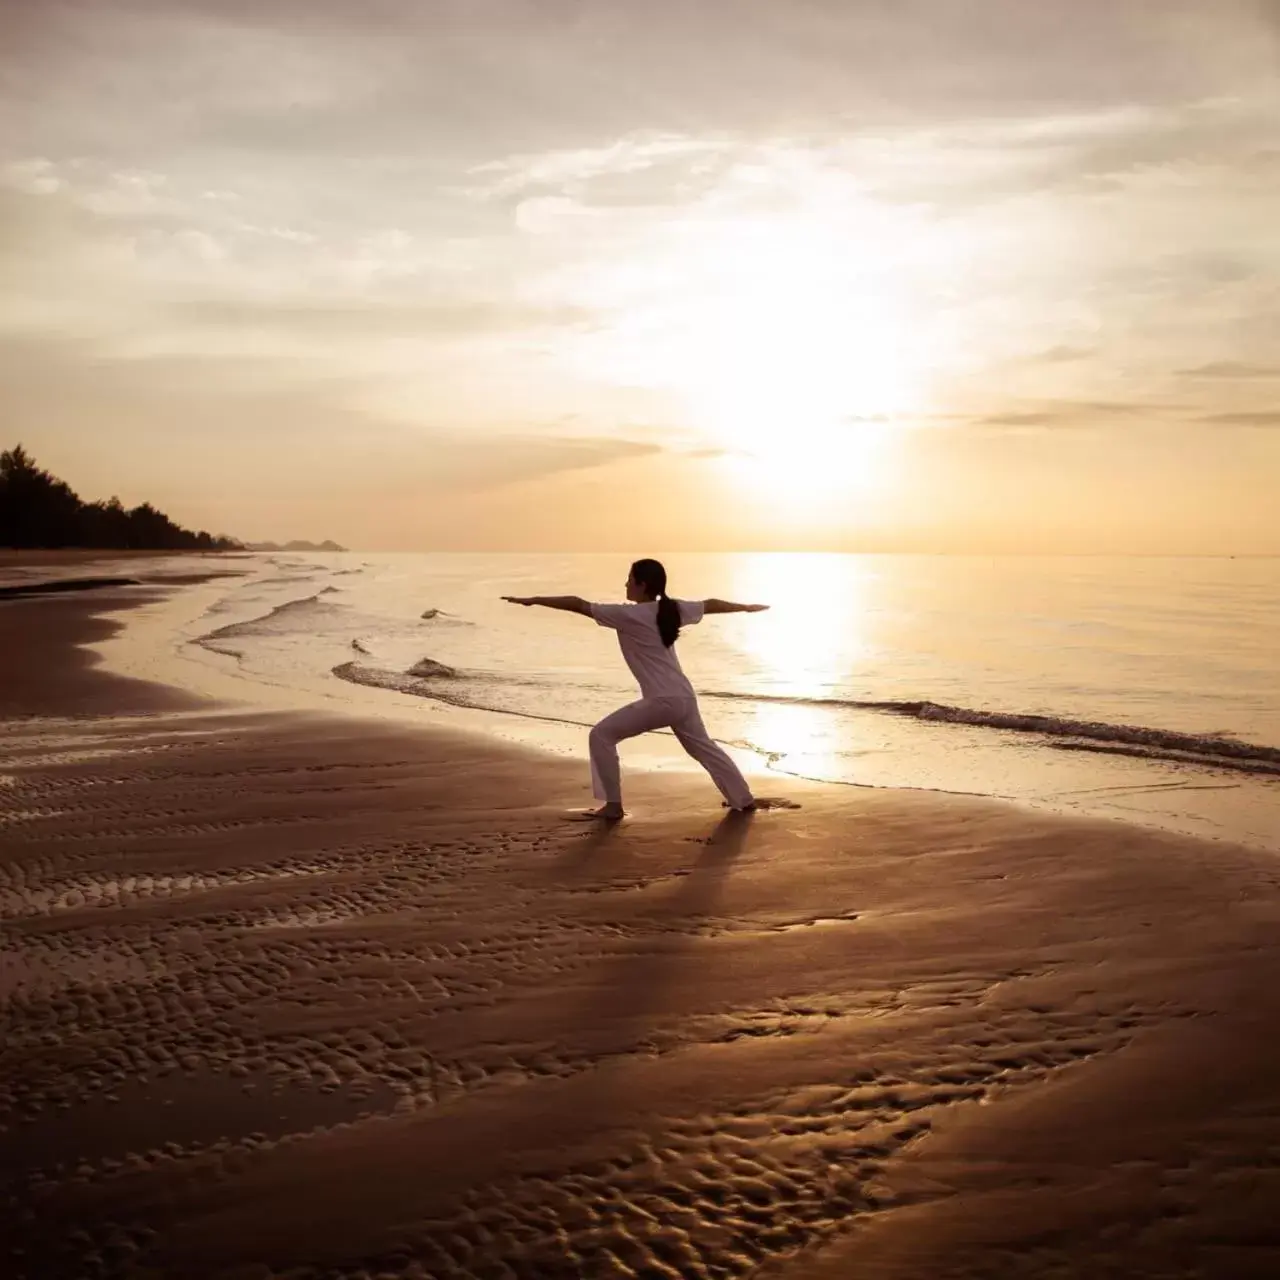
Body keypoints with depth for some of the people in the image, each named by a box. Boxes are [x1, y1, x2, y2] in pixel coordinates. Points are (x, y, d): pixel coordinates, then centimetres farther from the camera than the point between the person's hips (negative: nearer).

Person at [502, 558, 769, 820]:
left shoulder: (628, 615, -11)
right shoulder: (672, 609, 8)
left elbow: (578, 604, -12)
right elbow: (711, 604, 21)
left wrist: (532, 600, -8)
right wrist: (746, 607, 38)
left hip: (662, 701, -8)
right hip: (685, 697, 8)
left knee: (601, 736, 1)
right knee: (703, 747, 27)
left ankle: (613, 805, 2)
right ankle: (744, 799, 36)